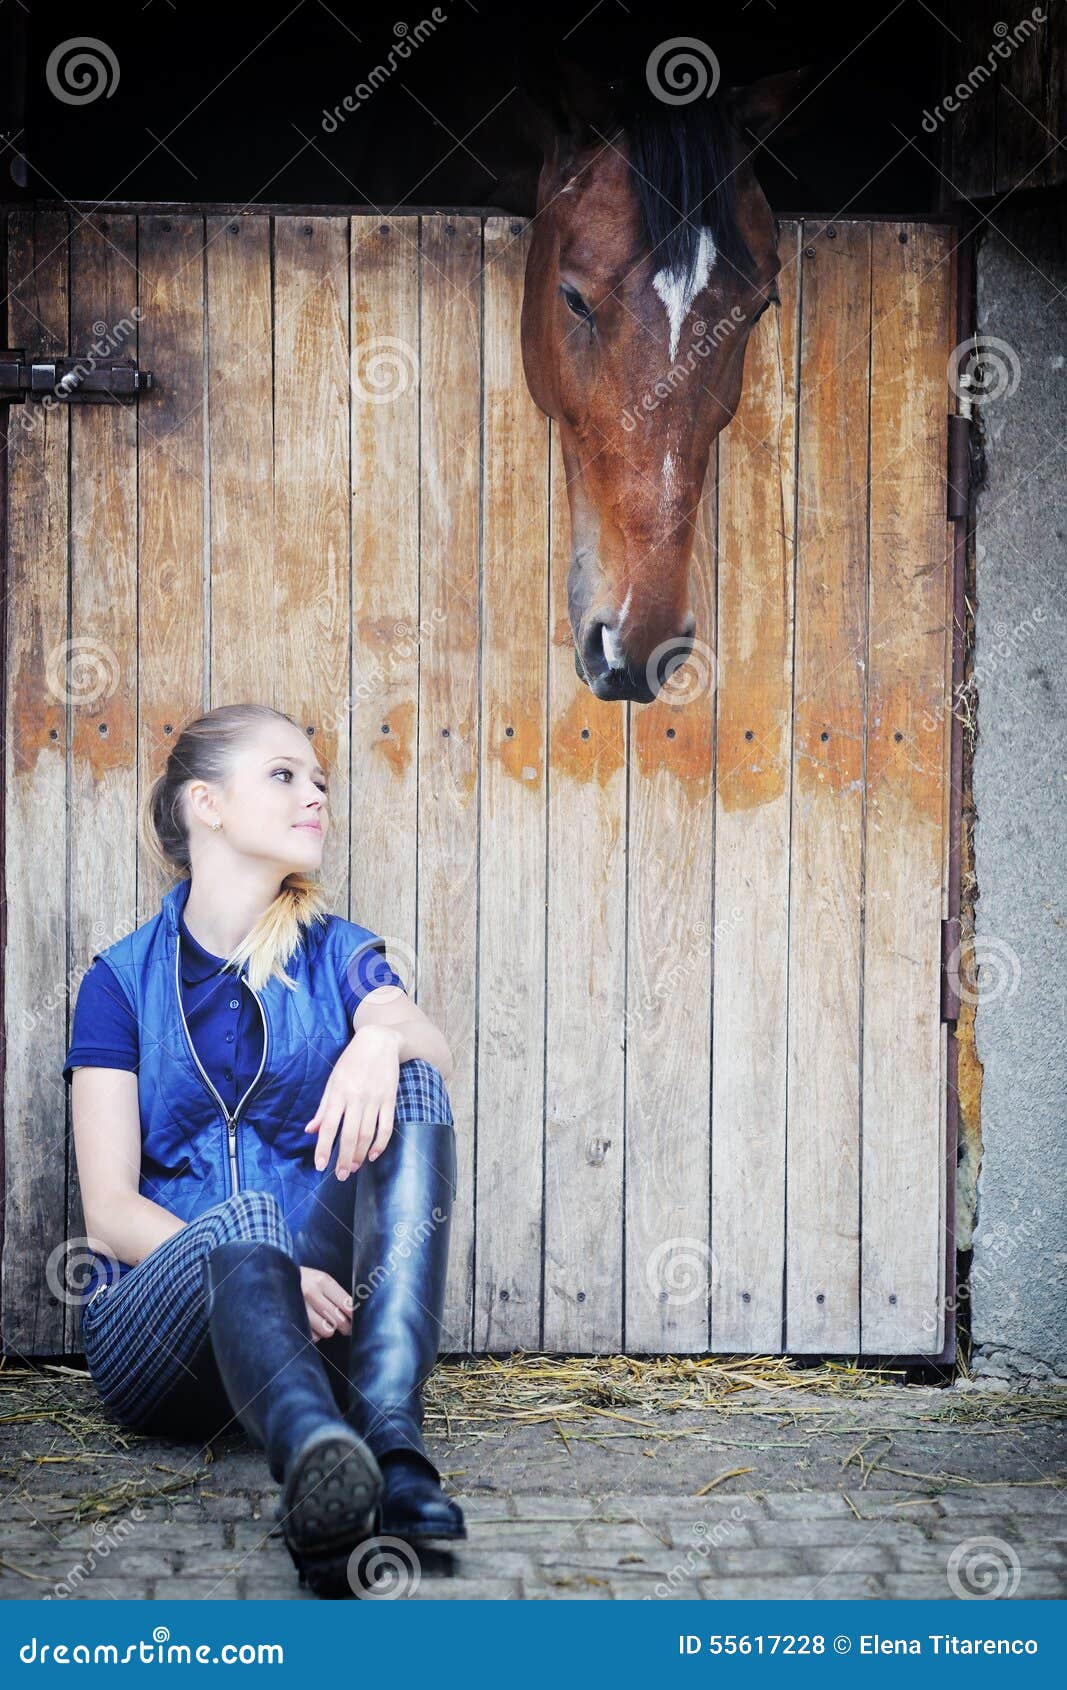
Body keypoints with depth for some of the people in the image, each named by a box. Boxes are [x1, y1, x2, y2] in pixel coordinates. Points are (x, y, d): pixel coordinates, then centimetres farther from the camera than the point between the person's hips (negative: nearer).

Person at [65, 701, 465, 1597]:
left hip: (316, 1309, 2)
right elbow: (109, 1209, -4)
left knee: (411, 1085, -20)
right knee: (244, 1217, -35)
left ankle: (391, 1436, -39)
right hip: (157, 1317, -2)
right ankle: (318, 1464, -66)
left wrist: (386, 1037, -37)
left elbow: (436, 1051, -11)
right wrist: (261, 1269, -23)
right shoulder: (123, 980, 6)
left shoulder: (340, 955, 13)